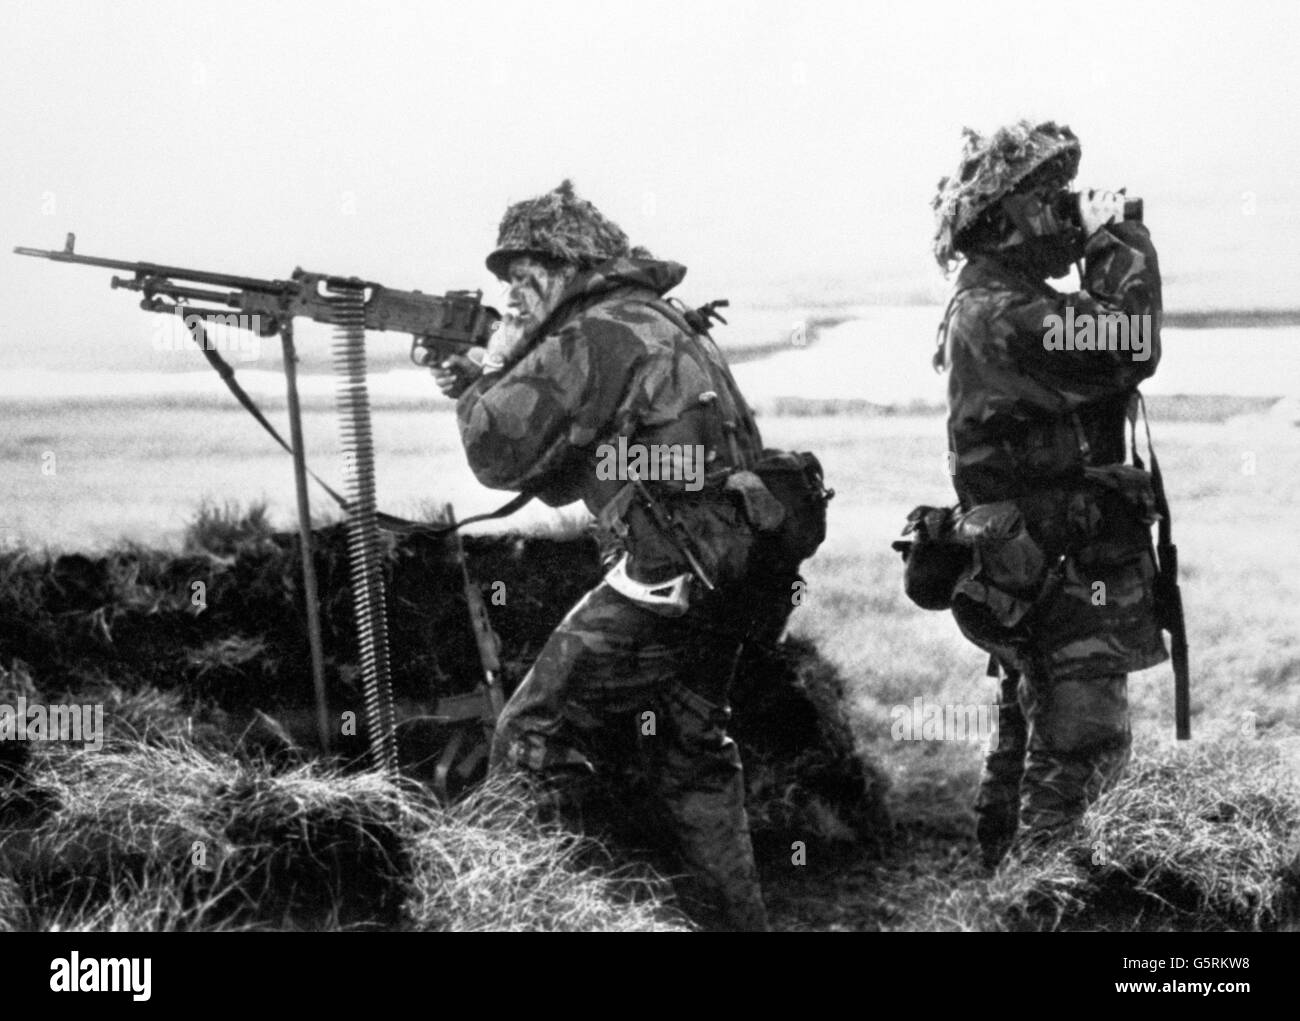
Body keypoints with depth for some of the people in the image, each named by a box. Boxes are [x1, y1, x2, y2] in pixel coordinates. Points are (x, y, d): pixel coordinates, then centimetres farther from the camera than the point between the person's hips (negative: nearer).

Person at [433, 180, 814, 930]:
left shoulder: (593, 335, -10)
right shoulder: (660, 322, 21)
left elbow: (501, 453, -11)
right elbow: (560, 475, 25)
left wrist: (493, 373, 7)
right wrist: (484, 390, 15)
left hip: (668, 581, -10)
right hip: (732, 579, 10)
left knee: (533, 745, -4)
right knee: (691, 759, 22)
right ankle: (738, 916, 31)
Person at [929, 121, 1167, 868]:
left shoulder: (994, 304, 14)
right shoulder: (1001, 313, -20)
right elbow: (1130, 348, -26)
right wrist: (1121, 243, -15)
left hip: (1029, 565, 11)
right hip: (1063, 566, -11)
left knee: (1031, 735, 20)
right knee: (1084, 744, -7)